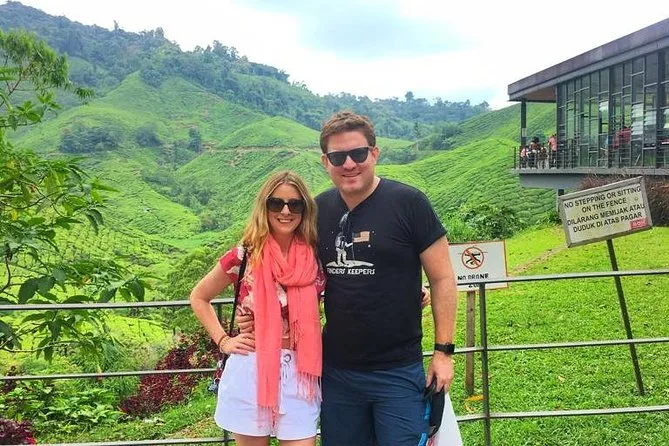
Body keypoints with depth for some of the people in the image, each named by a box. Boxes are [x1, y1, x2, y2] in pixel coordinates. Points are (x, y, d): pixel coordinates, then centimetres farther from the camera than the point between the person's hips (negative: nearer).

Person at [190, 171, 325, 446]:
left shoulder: (315, 258, 0)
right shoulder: (245, 255, -5)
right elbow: (199, 298, 8)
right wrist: (223, 341, 0)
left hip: (299, 373, 2)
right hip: (250, 369, -1)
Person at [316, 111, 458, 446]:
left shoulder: (408, 203, -10)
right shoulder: (319, 209, 2)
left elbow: (442, 278, -7)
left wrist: (443, 351, -9)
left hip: (398, 371, -4)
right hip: (336, 370, 5)